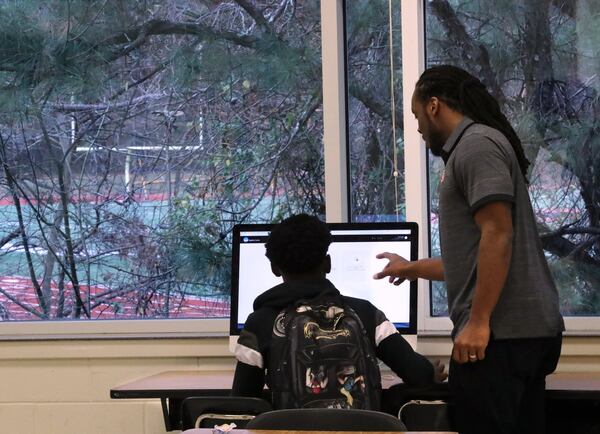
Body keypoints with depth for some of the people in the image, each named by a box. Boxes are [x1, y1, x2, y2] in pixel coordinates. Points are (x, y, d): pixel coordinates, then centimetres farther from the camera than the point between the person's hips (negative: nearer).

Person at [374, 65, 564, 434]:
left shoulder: (476, 145, -8)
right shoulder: (474, 147, 24)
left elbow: (498, 235, -19)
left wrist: (478, 322, -21)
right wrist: (412, 269, 42)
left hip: (500, 331, -10)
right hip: (525, 328, 10)